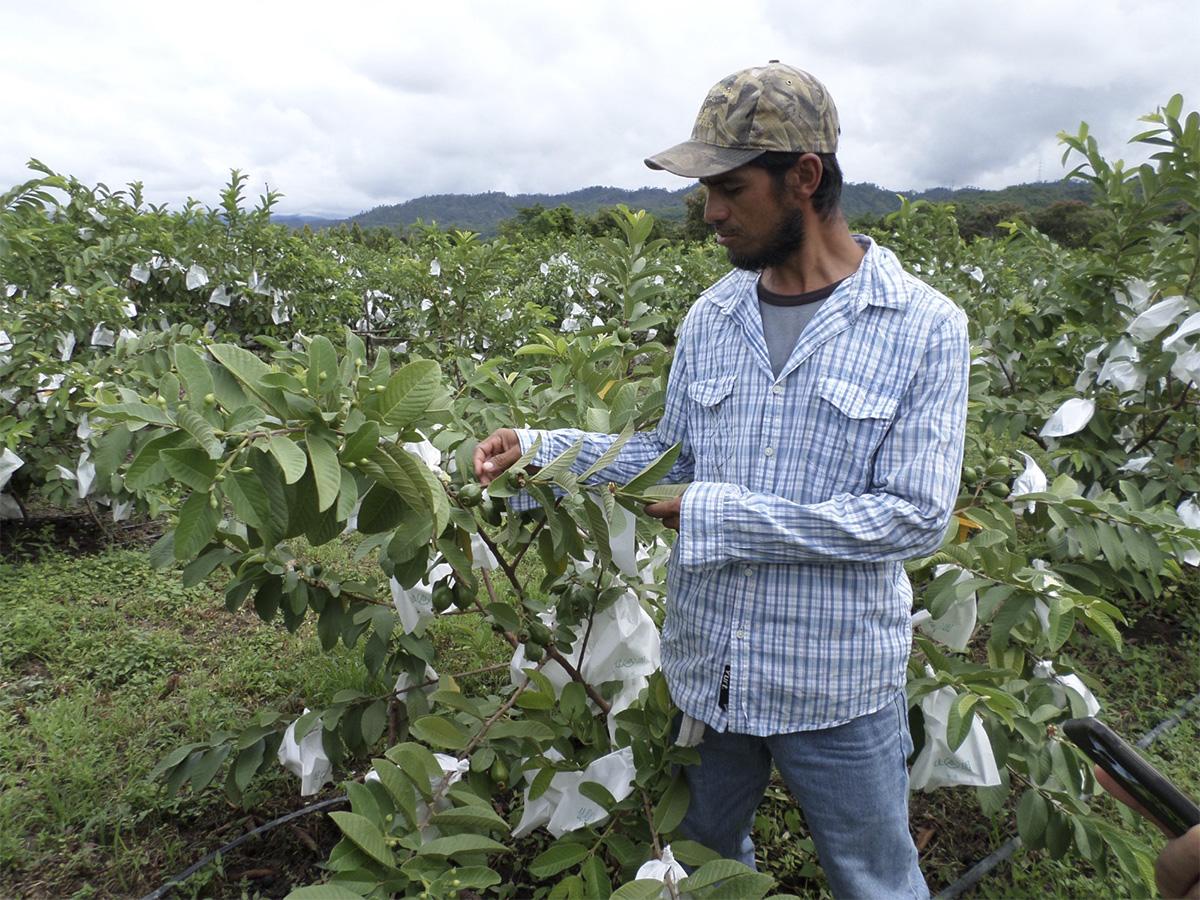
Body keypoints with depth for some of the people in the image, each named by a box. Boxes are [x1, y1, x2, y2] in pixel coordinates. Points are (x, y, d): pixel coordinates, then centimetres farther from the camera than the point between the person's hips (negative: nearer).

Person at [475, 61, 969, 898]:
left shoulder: (924, 328, -14)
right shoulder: (711, 317, 0)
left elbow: (916, 516, -19)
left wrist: (722, 516, -23)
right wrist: (542, 449, -6)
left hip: (837, 690, -4)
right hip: (704, 672, 5)